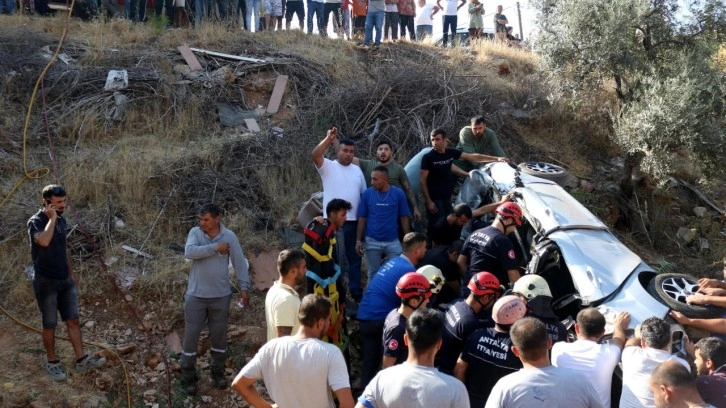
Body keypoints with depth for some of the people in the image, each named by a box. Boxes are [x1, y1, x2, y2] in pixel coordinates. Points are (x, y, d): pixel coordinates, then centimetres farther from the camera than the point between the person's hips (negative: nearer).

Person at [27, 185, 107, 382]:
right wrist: (52, 218, -26)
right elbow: (44, 241, -38)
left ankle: (81, 360, 15)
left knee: (73, 321, 8)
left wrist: (71, 273, 19)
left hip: (65, 280, 7)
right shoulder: (35, 222, -16)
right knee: (50, 325, 7)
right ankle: (52, 361, 24)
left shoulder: (62, 220, 7)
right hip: (45, 282, -7)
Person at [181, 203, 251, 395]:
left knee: (219, 336, 14)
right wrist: (215, 247, -23)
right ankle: (188, 377, 20)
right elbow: (189, 252, -25)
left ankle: (218, 372, 33)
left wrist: (244, 287, -3)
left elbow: (240, 262, -1)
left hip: (221, 295, 1)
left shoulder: (229, 236, -6)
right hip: (196, 295, 0)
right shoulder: (195, 232, -6)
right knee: (191, 336, 5)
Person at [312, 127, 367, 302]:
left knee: (354, 257, 13)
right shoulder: (328, 167, -3)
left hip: (353, 221, 5)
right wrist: (328, 139, -34)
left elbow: (364, 194, 14)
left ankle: (356, 291, 25)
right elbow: (315, 155, -23)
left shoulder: (357, 170, 12)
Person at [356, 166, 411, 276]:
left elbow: (404, 218, 1)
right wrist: (358, 240, -1)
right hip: (372, 241, 1)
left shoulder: (398, 193, -5)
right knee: (373, 273, 13)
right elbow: (362, 218, 2)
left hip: (393, 242, 0)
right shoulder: (367, 193, -3)